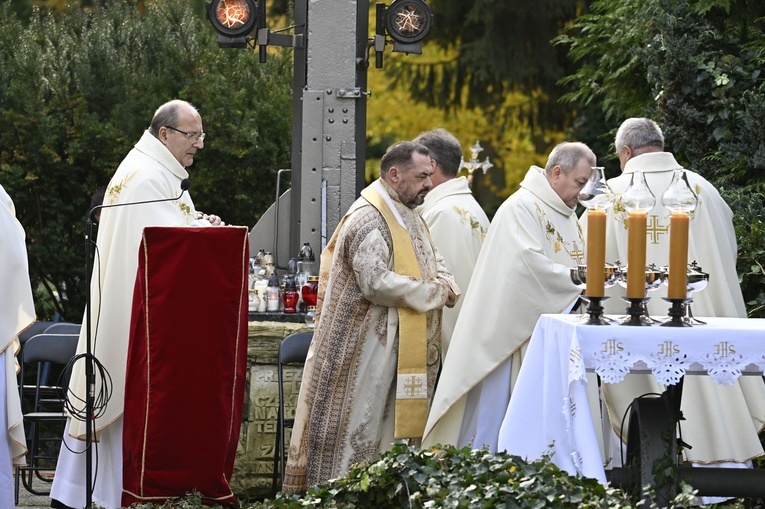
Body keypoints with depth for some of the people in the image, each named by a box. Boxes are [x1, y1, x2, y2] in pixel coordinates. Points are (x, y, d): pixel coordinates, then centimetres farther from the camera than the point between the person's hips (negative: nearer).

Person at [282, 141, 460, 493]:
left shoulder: (409, 215, 14)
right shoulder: (368, 219, -16)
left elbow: (433, 261, 23)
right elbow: (376, 282, -24)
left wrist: (445, 282, -1)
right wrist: (433, 293, -14)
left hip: (401, 349, 9)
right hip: (368, 346, -9)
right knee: (359, 434, -5)